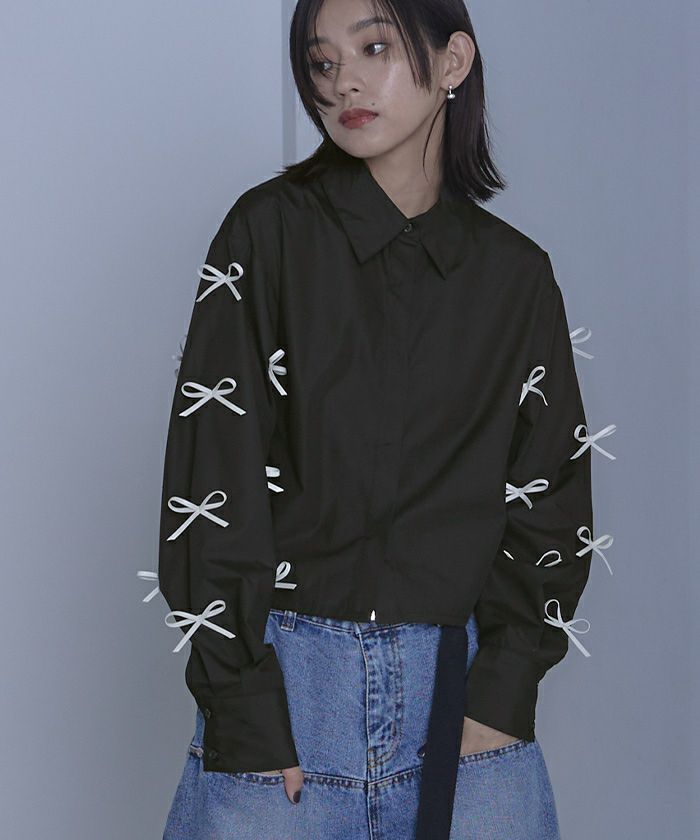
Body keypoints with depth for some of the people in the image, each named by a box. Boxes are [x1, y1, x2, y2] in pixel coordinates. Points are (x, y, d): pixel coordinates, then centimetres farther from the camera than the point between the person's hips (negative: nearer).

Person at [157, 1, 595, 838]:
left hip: (459, 677, 2)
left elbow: (551, 501, 9)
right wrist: (243, 710, -11)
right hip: (283, 671, -2)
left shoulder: (515, 273, 7)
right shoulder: (270, 230, -1)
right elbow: (210, 478, -6)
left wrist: (504, 689, -4)